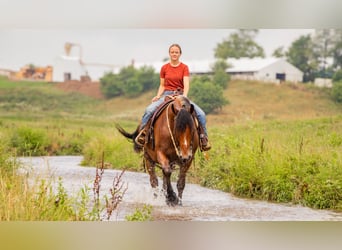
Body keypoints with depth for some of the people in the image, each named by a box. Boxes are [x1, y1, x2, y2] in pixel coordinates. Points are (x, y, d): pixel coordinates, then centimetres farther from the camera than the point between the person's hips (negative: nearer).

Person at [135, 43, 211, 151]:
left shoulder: (184, 68, 2)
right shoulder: (164, 68, 7)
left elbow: (186, 84, -10)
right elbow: (162, 85, 11)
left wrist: (184, 96, -28)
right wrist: (158, 96, -7)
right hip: (166, 95, 1)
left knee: (201, 114, -20)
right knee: (149, 110, -28)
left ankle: (203, 138, -2)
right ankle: (142, 133, -11)